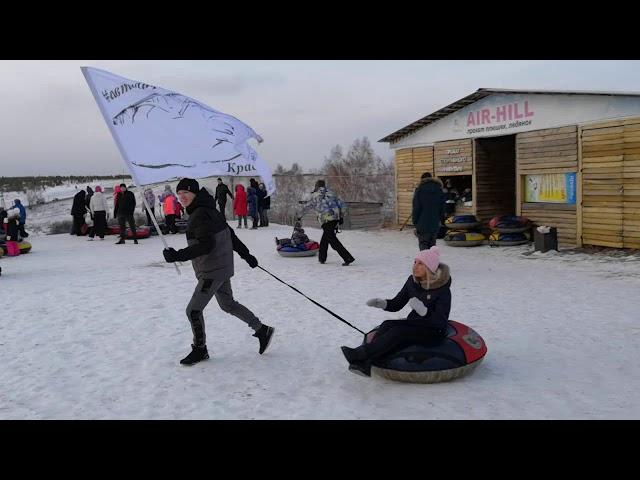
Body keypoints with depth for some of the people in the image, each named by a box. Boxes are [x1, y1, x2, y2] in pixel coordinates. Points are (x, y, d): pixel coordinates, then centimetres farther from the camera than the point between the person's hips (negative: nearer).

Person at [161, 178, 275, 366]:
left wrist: (178, 255, -30)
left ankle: (200, 349, 15)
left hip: (213, 271, -10)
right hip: (222, 268, 10)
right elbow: (230, 234, 17)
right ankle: (262, 330, 29)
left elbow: (206, 244, -29)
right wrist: (245, 253, 23)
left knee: (193, 310, -2)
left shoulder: (201, 215, -20)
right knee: (228, 304, 21)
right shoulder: (208, 210, 11)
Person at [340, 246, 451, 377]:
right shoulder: (413, 281, 0)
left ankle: (361, 354, -33)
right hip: (415, 323, 6)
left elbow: (440, 321, -23)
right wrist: (382, 303, -12)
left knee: (398, 332, -29)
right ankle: (364, 363, -32)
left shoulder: (443, 289, -18)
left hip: (434, 332, -6)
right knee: (387, 325, -22)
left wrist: (423, 310, -38)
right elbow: (397, 304, 8)